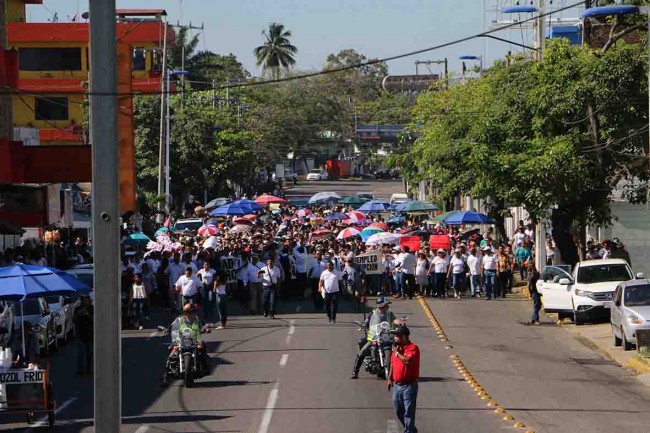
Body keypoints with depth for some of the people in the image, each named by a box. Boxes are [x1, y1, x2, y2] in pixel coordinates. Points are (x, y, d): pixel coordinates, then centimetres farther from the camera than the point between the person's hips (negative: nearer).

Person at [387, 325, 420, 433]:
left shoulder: (413, 348, -15)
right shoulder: (397, 347, 10)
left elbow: (407, 361, -31)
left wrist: (397, 352, -18)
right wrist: (390, 378, 20)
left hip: (409, 386, -8)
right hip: (397, 385, 9)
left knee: (409, 412, -5)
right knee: (398, 411, 17)